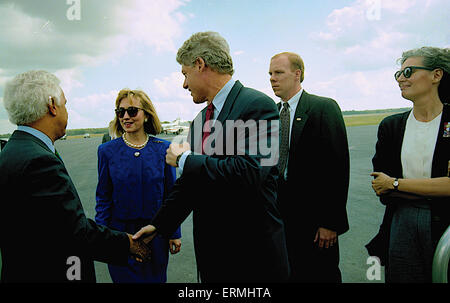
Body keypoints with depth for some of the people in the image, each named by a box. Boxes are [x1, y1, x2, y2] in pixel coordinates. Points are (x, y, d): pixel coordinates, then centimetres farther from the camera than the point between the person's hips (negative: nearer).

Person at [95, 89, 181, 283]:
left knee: (156, 278, 14)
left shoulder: (163, 149, -4)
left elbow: (171, 194, 1)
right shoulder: (107, 151, -3)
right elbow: (103, 198, 1)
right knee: (124, 278, 12)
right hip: (120, 233, 0)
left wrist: (175, 233, 1)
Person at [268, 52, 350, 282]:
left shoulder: (324, 108, -7)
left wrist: (331, 222, -15)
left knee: (321, 274, 8)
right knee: (288, 274, 15)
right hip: (280, 216, 5)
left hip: (314, 219, -5)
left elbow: (338, 167, -12)